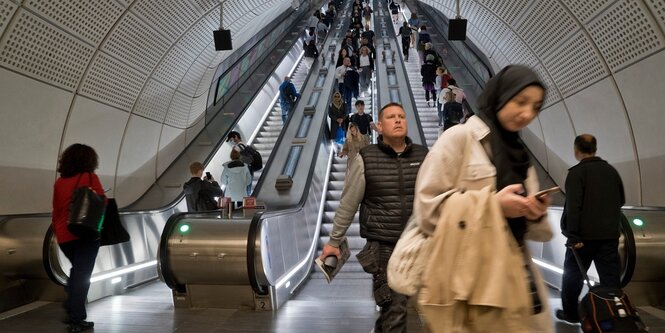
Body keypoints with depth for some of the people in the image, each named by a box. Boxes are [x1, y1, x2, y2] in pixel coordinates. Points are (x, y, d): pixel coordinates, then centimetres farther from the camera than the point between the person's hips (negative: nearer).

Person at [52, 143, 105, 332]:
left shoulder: (59, 182, 8)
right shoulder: (90, 177, -4)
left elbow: (56, 211, 13)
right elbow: (102, 202, -9)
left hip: (64, 236, 5)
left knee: (76, 270, 25)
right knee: (83, 274, 1)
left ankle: (71, 308, 20)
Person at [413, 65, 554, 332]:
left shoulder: (520, 155, 17)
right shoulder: (459, 138, -4)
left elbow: (525, 228, 18)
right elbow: (427, 210, -11)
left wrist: (535, 215, -4)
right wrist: (492, 204, -16)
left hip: (516, 281, 7)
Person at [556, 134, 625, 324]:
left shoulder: (577, 172, -9)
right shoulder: (611, 171, 10)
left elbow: (573, 206, -18)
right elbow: (621, 200, 20)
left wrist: (573, 235, -19)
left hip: (585, 235, -5)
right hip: (610, 234, 5)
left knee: (572, 273, 11)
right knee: (611, 277, 7)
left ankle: (571, 313, 20)